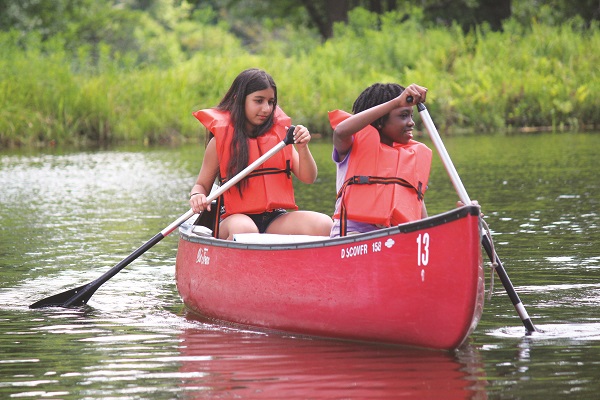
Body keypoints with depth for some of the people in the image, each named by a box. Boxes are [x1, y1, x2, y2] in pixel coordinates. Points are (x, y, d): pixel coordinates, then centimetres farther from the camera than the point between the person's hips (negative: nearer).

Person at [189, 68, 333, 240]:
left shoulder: (279, 135, 11)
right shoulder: (220, 140, 2)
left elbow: (308, 178, 7)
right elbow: (202, 185, 9)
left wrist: (302, 148, -11)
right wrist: (197, 196, -14)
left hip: (275, 219, 3)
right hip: (236, 218, -3)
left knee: (323, 224, -23)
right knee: (245, 230, -40)